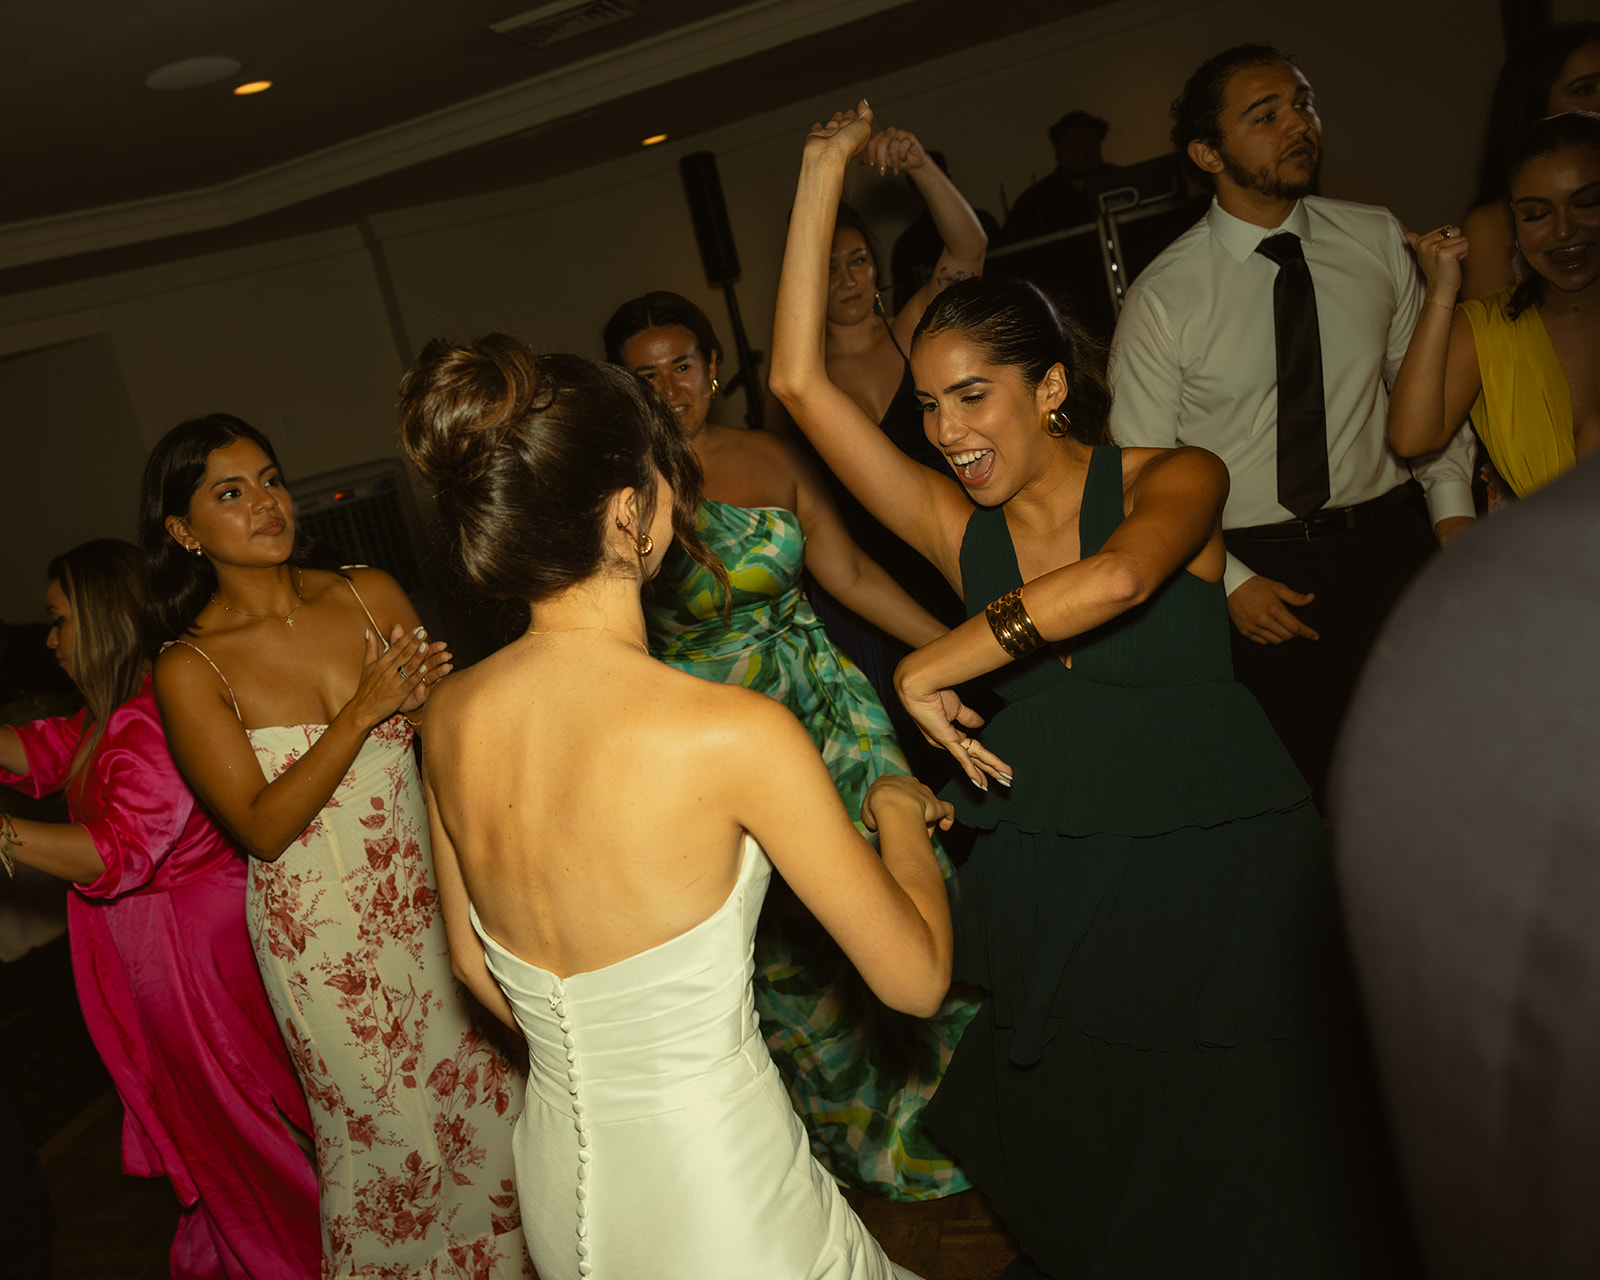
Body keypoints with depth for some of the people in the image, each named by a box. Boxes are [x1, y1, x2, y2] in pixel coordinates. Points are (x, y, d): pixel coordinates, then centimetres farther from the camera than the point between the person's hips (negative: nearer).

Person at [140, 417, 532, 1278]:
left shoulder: (371, 595, -5)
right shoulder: (189, 668, -11)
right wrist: (364, 708, -23)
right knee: (386, 1135, 10)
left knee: (486, 1095, 15)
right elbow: (262, 828, -16)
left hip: (427, 895, 3)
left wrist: (425, 700, -19)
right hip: (322, 932, -3)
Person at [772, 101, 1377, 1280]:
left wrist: (933, 667, -20)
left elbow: (1117, 577, -29)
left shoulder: (1175, 478, -6)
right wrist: (825, 173, 0)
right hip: (1051, 895, 3)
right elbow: (799, 379, -3)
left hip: (1219, 877, -2)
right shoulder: (956, 527, 2)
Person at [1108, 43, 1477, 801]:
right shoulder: (1163, 297, -9)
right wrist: (1227, 581, -12)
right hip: (1255, 570, -3)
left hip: (1388, 544, 3)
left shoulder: (1376, 239, 2)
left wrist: (1453, 510, -1)